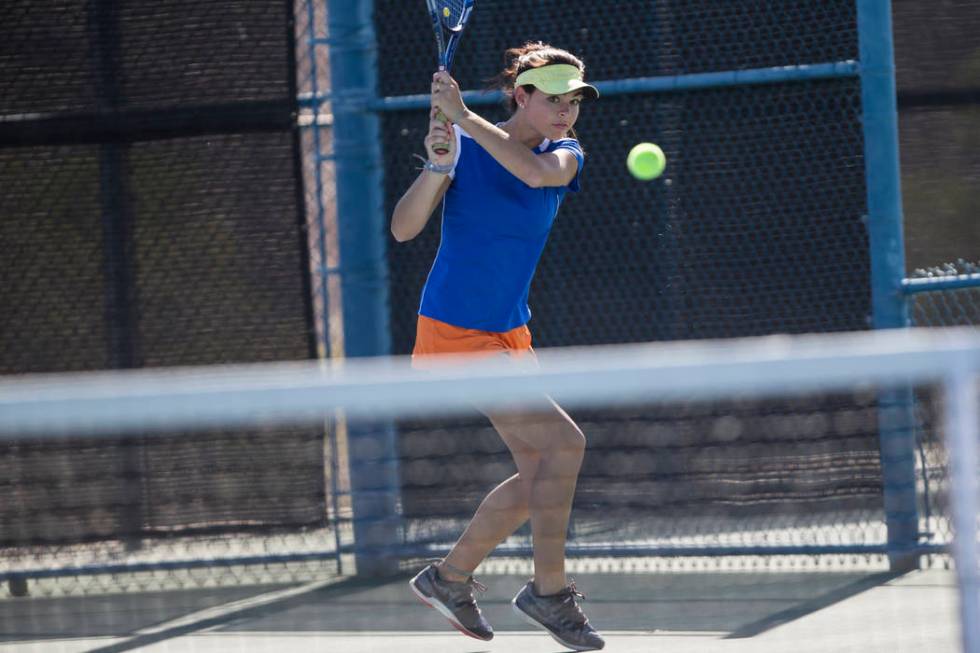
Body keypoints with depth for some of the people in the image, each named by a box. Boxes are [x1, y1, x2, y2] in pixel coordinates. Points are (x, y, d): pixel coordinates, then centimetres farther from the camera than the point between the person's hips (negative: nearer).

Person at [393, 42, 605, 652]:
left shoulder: (565, 155, 3)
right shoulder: (465, 148, -9)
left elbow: (537, 173, -23)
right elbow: (403, 230, -17)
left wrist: (466, 118, -30)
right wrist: (438, 166, -32)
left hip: (511, 334, 7)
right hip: (454, 330, -7)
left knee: (540, 474, 8)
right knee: (564, 440, -16)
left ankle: (450, 577, 23)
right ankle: (549, 590, -7)